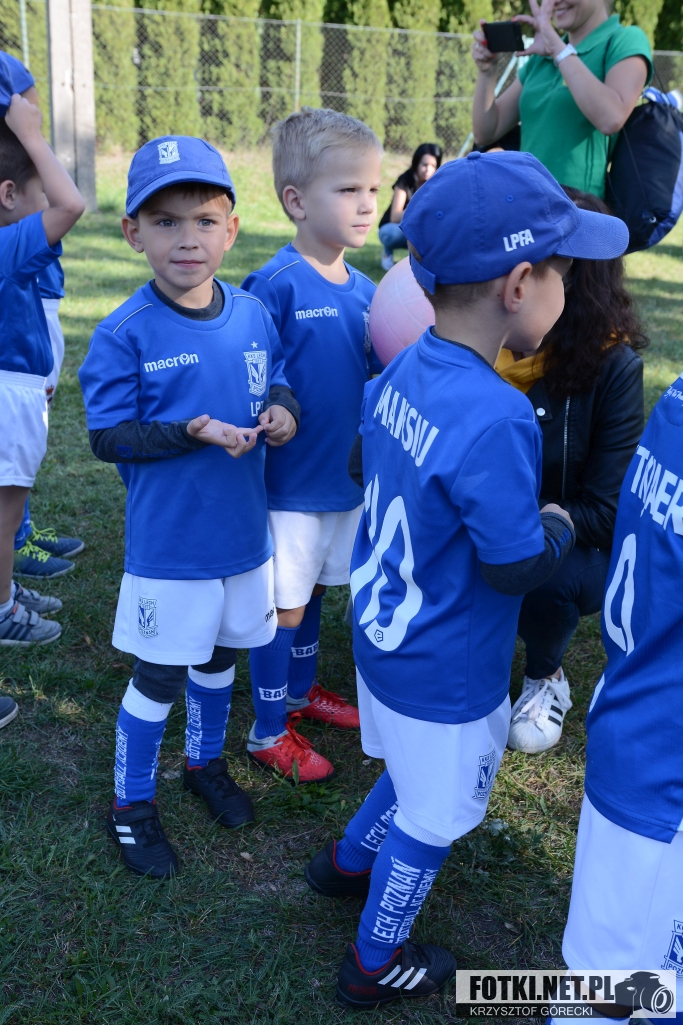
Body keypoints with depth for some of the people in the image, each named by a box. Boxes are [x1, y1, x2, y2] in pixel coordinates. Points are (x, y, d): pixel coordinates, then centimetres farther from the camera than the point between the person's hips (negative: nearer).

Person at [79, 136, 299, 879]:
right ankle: (131, 803, 34)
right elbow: (107, 437, -16)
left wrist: (282, 408, -12)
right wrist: (191, 433, -28)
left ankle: (206, 762, 50)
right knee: (158, 678, 10)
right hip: (168, 545, -5)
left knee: (219, 657, 24)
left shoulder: (253, 314, -3)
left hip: (244, 533, 5)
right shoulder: (125, 334, -17)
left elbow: (276, 377, 11)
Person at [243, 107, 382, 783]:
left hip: (347, 472, 6)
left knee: (313, 589, 23)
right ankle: (269, 732, 25)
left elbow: (378, 372, 9)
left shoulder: (364, 289, 2)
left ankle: (301, 690, 44)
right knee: (284, 605, 6)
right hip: (291, 479, -6)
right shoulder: (276, 285, -19)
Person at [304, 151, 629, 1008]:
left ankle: (346, 861, 55)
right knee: (430, 821, 17)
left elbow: (365, 466, 10)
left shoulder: (400, 374, -7)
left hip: (382, 637, 8)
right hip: (446, 680, -7)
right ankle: (375, 965, 39)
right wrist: (560, 525, -5)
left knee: (410, 775, 33)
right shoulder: (495, 418, -33)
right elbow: (516, 566, -24)